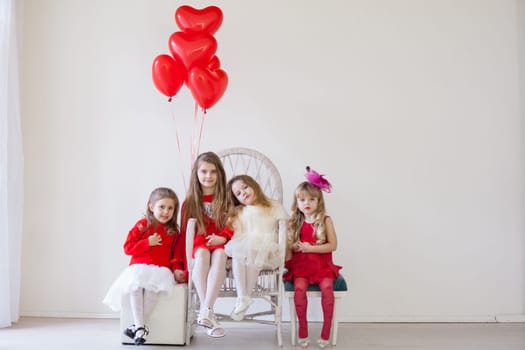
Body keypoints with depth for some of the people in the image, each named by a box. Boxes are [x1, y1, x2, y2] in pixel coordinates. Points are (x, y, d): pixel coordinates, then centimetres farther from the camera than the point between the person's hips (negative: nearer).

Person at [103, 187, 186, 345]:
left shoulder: (174, 232, 11)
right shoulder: (142, 225, 5)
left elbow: (177, 255, 12)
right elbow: (127, 248, 2)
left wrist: (177, 269, -7)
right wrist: (148, 242, -8)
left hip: (161, 269, 0)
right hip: (138, 267, 0)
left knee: (153, 285, -34)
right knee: (135, 285, -34)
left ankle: (138, 325, -25)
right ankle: (140, 327, -29)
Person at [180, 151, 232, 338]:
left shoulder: (226, 198, 8)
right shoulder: (190, 202, 10)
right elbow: (185, 231, 11)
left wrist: (223, 238, -18)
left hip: (221, 244, 0)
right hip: (199, 244, 1)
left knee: (219, 254, -37)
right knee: (202, 253, -36)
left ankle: (205, 311, -45)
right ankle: (208, 313, -41)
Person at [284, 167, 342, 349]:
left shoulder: (325, 221, -1)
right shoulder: (294, 222, 8)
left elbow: (333, 245, -8)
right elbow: (289, 246, 12)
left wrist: (310, 248, -15)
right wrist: (290, 248, -12)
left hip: (322, 264, -1)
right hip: (300, 264, 2)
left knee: (327, 288, -26)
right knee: (299, 288, -25)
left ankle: (326, 331, -13)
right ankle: (303, 329, -10)